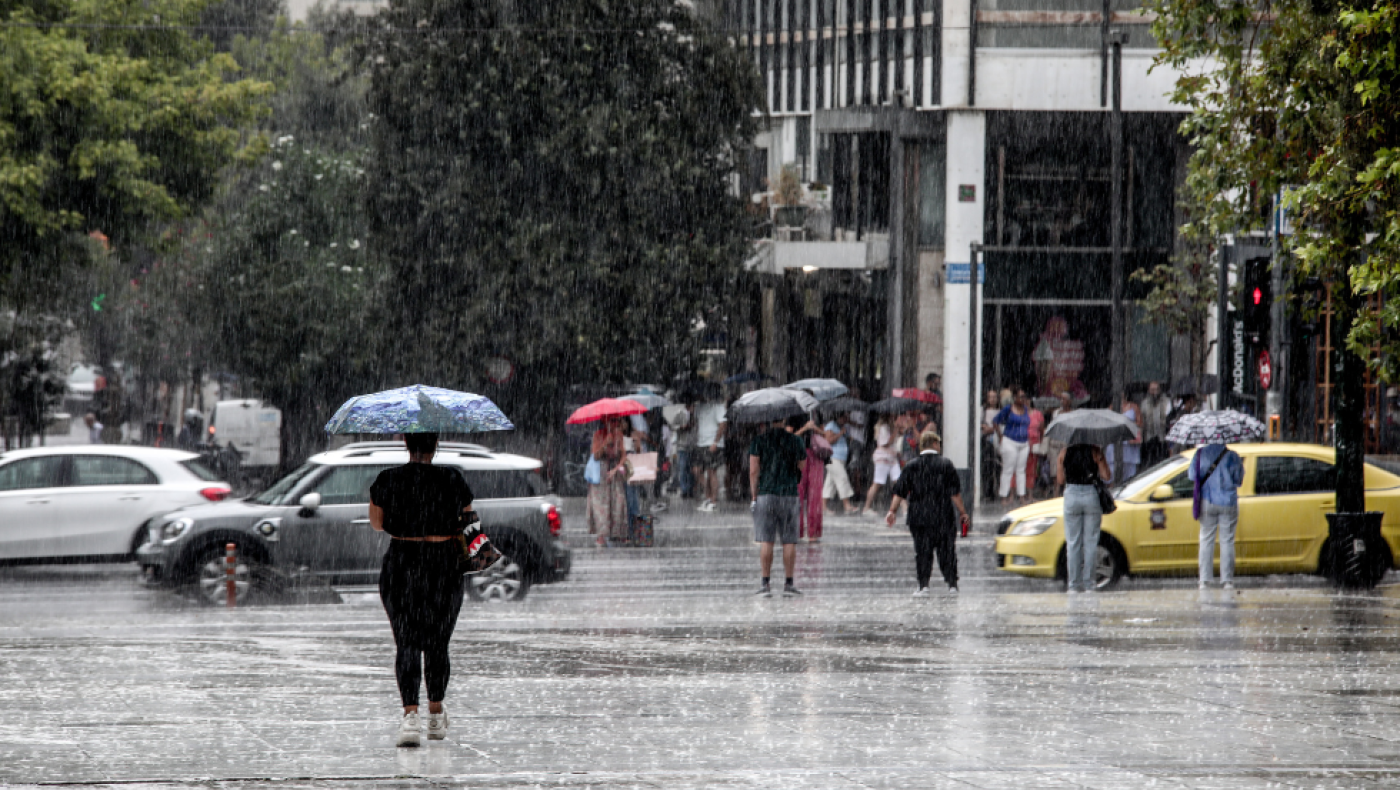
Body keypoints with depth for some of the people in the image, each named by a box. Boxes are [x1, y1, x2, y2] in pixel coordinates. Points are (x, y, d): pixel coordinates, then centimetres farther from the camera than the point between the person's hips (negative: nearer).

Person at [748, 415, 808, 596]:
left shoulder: (759, 440, -2)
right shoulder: (795, 441, 2)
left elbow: (753, 470, -5)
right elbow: (802, 468, 10)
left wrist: (754, 496, 1)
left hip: (766, 493, -1)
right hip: (789, 493, 1)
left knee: (765, 541, 1)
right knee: (789, 541, 5)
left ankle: (765, 583, -2)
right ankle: (788, 584, 3)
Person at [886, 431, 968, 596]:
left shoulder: (912, 466, 1)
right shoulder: (946, 465, -4)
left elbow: (899, 492, 0)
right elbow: (955, 493, -4)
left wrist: (892, 511, 6)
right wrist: (962, 511, 4)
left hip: (919, 518, 1)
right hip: (943, 518, -1)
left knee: (922, 551, 4)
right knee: (947, 551, 8)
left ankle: (923, 586, -3)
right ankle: (952, 584, 9)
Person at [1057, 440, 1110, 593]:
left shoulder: (1064, 453, -1)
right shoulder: (1095, 452, -6)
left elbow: (1060, 481, 0)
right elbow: (1106, 476, -6)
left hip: (1071, 496, 1)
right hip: (1091, 495, -1)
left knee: (1072, 543, 7)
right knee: (1090, 542, 5)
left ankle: (1074, 585, 5)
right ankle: (1088, 584, 4)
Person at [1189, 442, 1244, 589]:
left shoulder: (1201, 454, -4)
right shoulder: (1232, 456, -8)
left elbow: (1192, 475, 2)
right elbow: (1238, 479, -2)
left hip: (1208, 502, 1)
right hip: (1228, 503, -1)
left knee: (1206, 540, 8)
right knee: (1227, 541, 4)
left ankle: (1204, 580, 2)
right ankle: (1227, 580, 0)